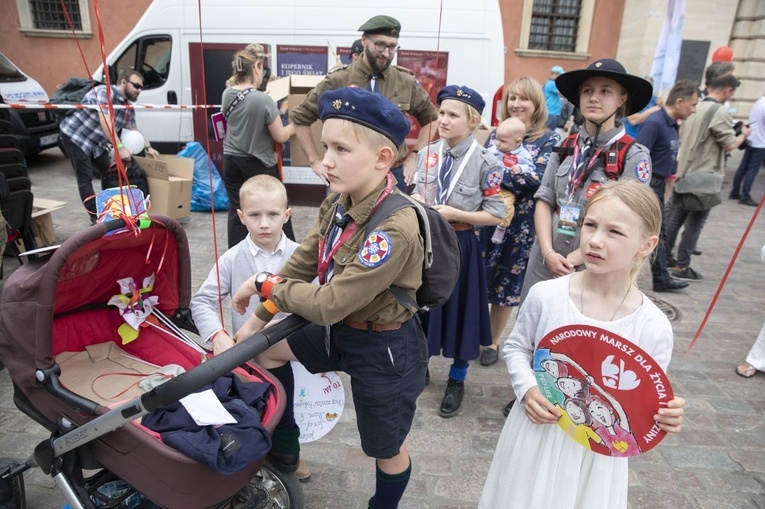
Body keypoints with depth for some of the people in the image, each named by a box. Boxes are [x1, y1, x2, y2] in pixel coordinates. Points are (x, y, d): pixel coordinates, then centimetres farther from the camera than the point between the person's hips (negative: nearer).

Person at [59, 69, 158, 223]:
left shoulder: (128, 106, 1)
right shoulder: (106, 92, -24)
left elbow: (134, 128, 16)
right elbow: (105, 122, -35)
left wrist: (148, 147, 10)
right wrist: (120, 148, -39)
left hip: (96, 142, 9)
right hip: (74, 136, -9)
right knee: (85, 179, -8)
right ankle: (95, 218, -4)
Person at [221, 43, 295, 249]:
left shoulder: (227, 94, -1)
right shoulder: (263, 100, -20)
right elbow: (280, 136, -13)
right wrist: (294, 124, 5)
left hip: (232, 161, 5)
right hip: (259, 165, -5)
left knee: (237, 212, 9)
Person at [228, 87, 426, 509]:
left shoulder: (394, 230, -33)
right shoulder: (338, 202, -7)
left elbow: (328, 304, -30)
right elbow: (301, 264, 3)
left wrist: (263, 284, -17)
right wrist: (257, 320, 6)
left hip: (384, 349, -8)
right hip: (340, 330, 8)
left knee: (386, 450, 15)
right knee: (264, 347, 19)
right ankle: (284, 445, 38)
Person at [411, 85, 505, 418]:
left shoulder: (485, 163, -15)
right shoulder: (428, 153, 1)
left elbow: (495, 216, -12)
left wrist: (454, 214, -20)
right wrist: (417, 200, -11)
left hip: (459, 244, -4)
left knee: (458, 310, 10)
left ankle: (456, 381, 32)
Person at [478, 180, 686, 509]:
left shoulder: (653, 327, -16)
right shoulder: (545, 295, -16)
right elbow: (516, 348, 0)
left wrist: (663, 417, -24)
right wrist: (527, 389, -16)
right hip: (536, 433, 1)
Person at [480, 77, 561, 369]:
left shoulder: (548, 139, -3)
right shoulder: (495, 135, 9)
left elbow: (538, 179, -17)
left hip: (520, 225, -3)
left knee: (505, 283, 8)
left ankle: (493, 341, 26)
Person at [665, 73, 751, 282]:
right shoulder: (720, 112, -14)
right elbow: (729, 145, -11)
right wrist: (743, 134, 7)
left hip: (684, 173, 7)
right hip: (704, 177, -7)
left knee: (675, 217, 13)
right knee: (695, 223, -2)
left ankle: (664, 256, 20)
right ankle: (681, 266, 1)